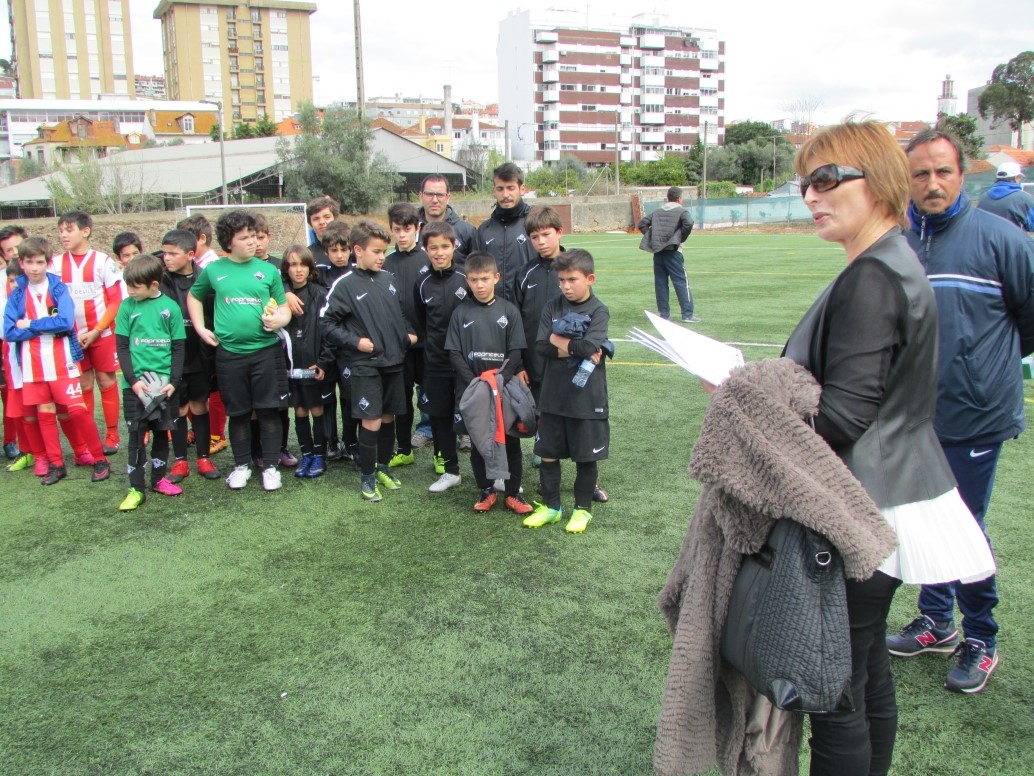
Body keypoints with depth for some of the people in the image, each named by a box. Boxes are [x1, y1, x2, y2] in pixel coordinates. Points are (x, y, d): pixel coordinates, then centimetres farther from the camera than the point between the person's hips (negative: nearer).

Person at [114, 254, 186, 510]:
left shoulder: (170, 307, -1)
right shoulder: (127, 307, 0)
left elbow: (178, 347, 2)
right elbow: (121, 346, 0)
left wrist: (173, 381, -7)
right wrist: (133, 380, -10)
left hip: (163, 381, 1)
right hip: (135, 382, 0)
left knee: (161, 431, 10)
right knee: (136, 434, 0)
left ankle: (159, 478, 25)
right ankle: (136, 489, 4)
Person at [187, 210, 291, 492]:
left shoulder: (268, 270, 4)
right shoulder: (213, 270, 6)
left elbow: (284, 308, 8)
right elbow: (194, 296, 22)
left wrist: (280, 319, -14)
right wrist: (200, 327, 10)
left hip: (267, 350, -1)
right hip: (230, 354, 1)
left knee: (269, 410, 3)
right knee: (238, 413, 11)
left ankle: (271, 465, 16)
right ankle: (242, 465, 26)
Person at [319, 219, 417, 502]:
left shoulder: (388, 279, 8)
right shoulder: (345, 285, -9)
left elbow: (400, 313, 22)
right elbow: (327, 322, -8)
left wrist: (409, 333, 7)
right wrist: (354, 341, -15)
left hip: (393, 361, 6)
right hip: (364, 365, -6)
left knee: (388, 417, 14)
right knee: (371, 422, -5)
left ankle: (383, 467, 32)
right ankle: (367, 477, 11)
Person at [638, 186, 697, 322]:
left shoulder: (658, 211, 15)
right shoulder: (681, 211, -2)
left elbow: (642, 223, 12)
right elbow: (688, 224, -20)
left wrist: (651, 238, 8)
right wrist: (682, 239, -7)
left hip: (658, 251, 5)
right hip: (672, 251, -5)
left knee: (660, 283, 8)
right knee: (681, 282, -2)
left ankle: (664, 314, 11)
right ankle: (687, 315, -4)